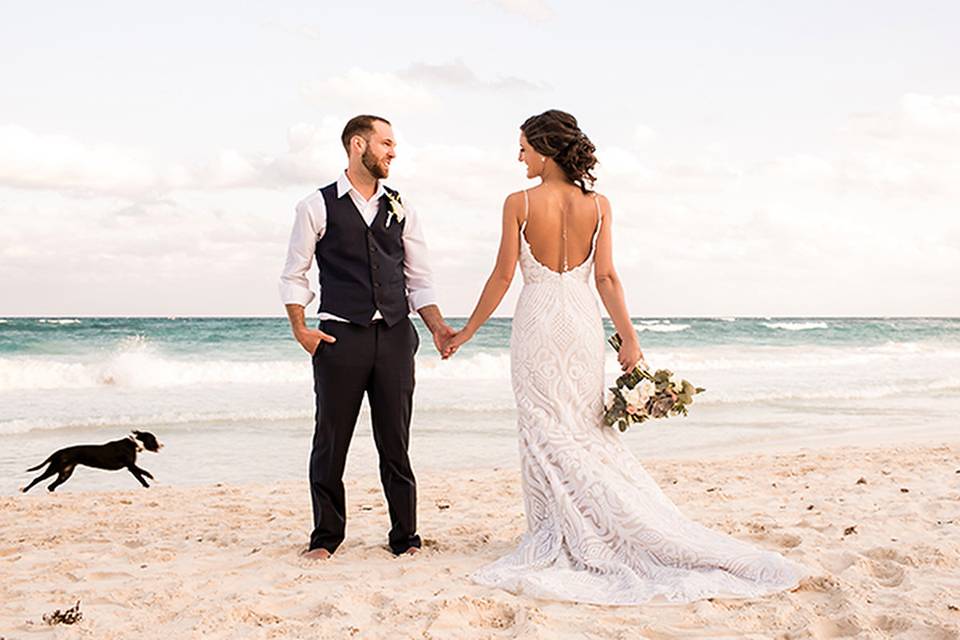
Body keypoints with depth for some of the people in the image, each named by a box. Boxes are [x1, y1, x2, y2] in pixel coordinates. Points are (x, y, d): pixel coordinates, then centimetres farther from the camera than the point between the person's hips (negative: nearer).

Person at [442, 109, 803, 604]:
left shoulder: (519, 203, -8)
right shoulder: (598, 205, 1)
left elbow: (503, 275, -6)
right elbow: (606, 278, -4)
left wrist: (467, 331, 3)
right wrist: (629, 338, -2)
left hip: (537, 321, -3)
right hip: (583, 322, 3)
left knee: (547, 431, 4)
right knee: (586, 429, 12)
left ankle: (561, 540, 8)